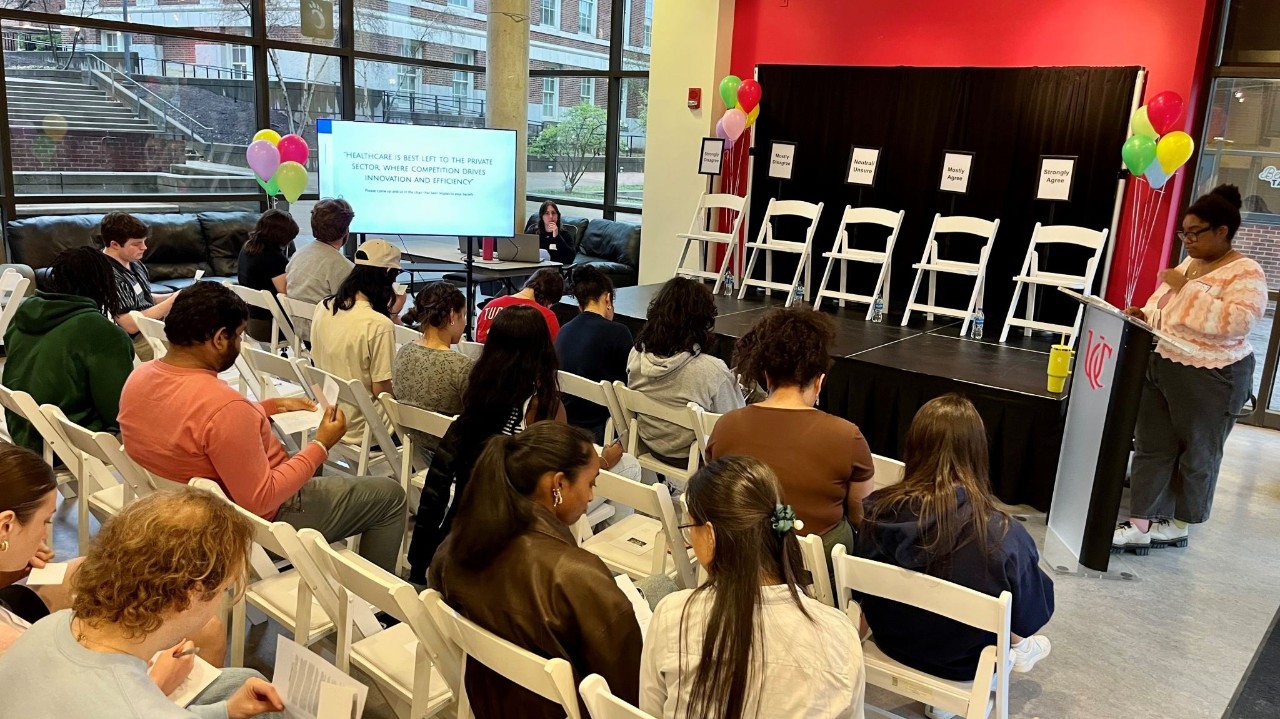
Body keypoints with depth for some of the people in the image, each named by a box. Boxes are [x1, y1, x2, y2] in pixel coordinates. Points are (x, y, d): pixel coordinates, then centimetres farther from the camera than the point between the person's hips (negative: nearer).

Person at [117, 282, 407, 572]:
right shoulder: (223, 406, -36)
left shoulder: (139, 377, -8)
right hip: (254, 523, -9)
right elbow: (260, 501, -29)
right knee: (389, 494, 6)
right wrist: (321, 445, -20)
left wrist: (270, 406, 10)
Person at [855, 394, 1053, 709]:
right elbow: (1028, 615, -12)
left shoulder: (877, 509, -23)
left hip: (890, 641, 3)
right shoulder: (1005, 536, -31)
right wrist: (1017, 643, 11)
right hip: (961, 660, -3)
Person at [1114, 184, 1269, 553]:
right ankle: (1141, 525, 12)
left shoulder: (1246, 273, -13)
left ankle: (1179, 524, 25)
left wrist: (1188, 287, -25)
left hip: (1209, 379, -7)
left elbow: (1237, 322, -28)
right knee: (1151, 446, 7)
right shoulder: (1188, 264, 11)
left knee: (1197, 454, 9)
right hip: (1160, 367, 7)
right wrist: (1143, 315, -2)